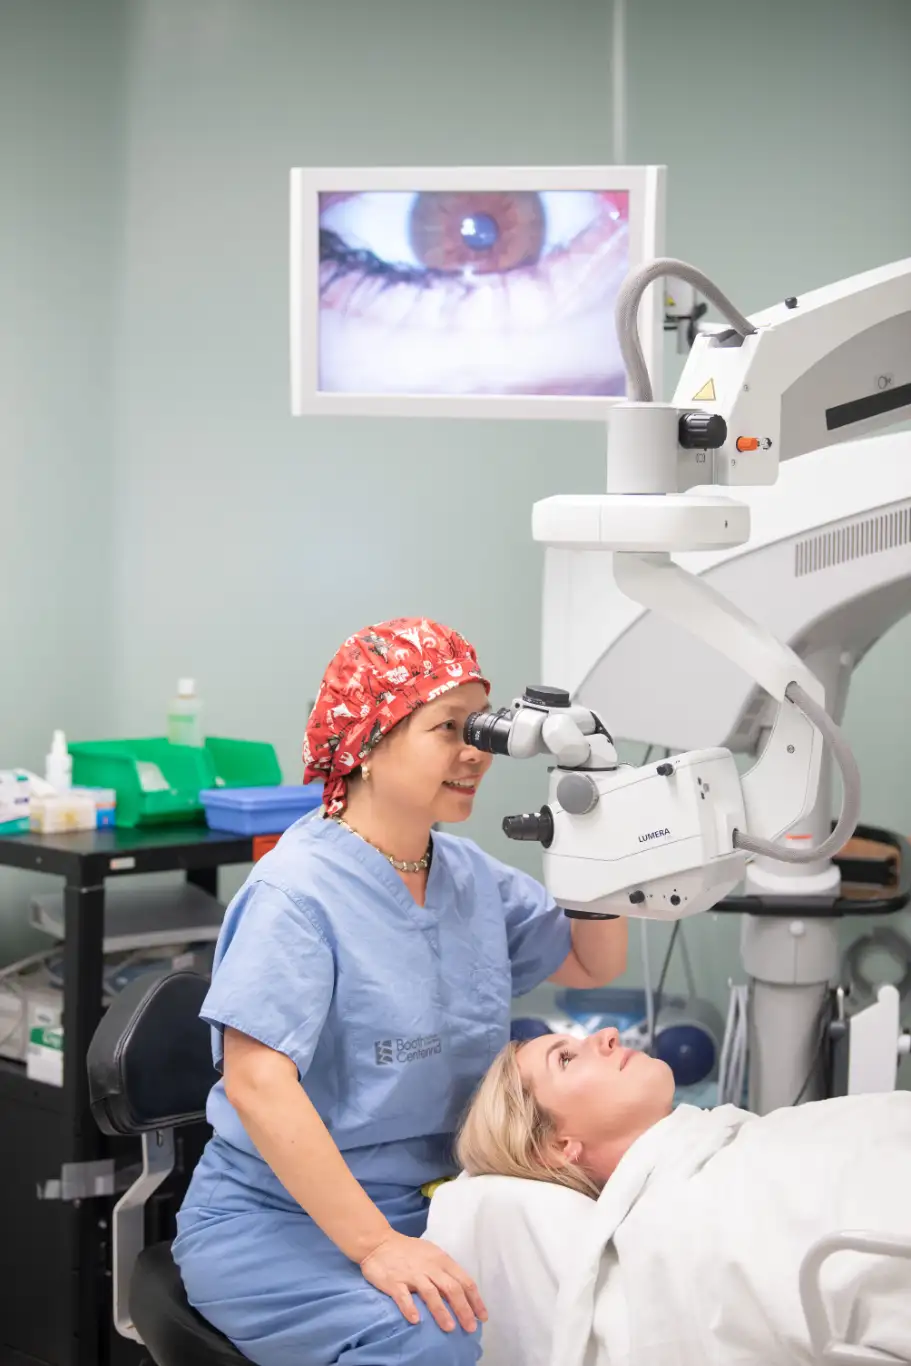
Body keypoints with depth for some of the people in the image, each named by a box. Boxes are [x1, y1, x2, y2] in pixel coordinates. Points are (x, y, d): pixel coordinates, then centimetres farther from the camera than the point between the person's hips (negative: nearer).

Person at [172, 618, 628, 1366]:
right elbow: (257, 1083, -25)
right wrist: (374, 1245, -31)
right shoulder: (298, 891, -17)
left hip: (432, 1207, 7)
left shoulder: (473, 877, 8)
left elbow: (594, 965, 21)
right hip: (279, 1221, -7)